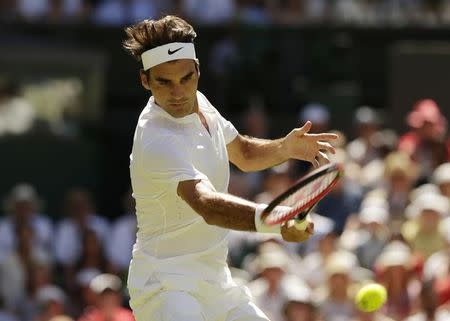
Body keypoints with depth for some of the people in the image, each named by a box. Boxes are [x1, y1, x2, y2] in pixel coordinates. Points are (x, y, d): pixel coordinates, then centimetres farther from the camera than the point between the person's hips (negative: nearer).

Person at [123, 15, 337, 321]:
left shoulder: (197, 102, 2)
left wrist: (286, 147, 0)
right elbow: (208, 205, -42)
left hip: (214, 280, 9)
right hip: (167, 285, -9)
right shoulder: (157, 143, -27)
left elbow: (243, 153, 20)